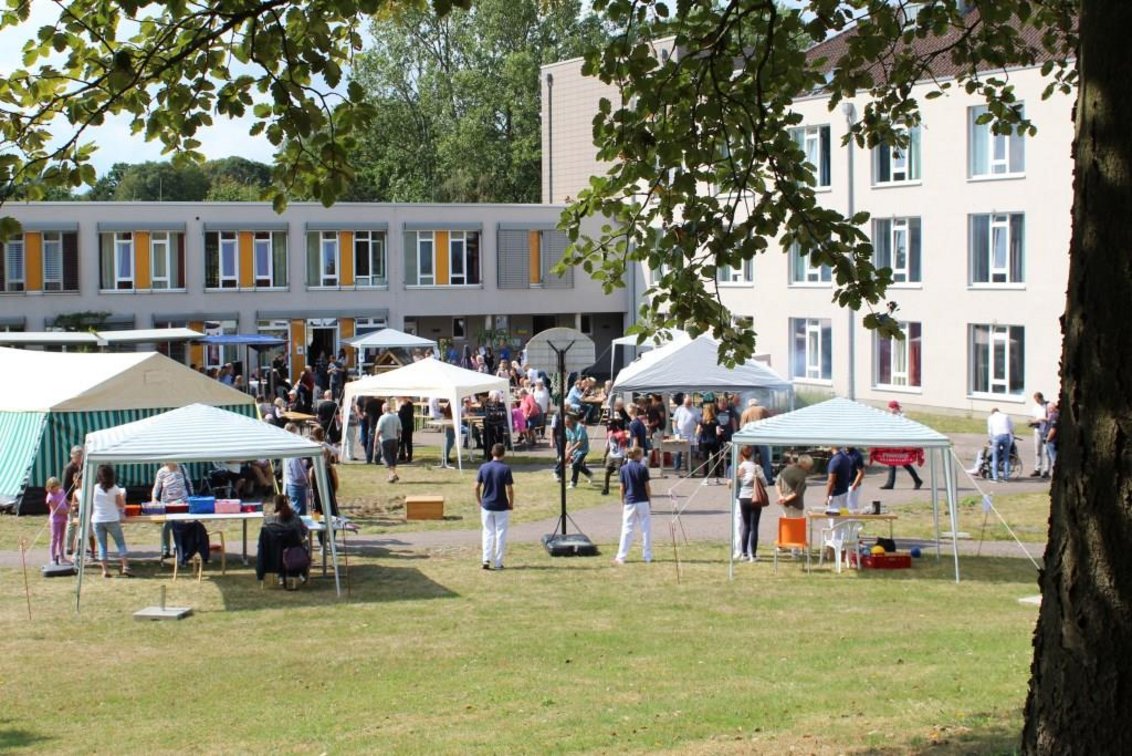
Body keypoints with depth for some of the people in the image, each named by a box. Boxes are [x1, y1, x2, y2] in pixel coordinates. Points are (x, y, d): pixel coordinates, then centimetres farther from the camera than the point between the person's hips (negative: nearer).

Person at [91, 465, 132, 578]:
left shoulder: (94, 488, -1)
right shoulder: (114, 489, -4)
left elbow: (90, 506, 6)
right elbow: (122, 505, 2)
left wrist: (90, 517, 22)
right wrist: (123, 496, 19)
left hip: (97, 520, 1)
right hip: (112, 520, -1)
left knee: (102, 546, 7)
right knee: (121, 543, 8)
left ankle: (105, 570, 1)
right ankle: (125, 567, -3)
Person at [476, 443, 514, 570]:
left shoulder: (484, 467, -2)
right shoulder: (505, 469, -13)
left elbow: (477, 487, 1)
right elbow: (510, 489, -13)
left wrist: (479, 501, 13)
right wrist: (511, 504, 1)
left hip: (486, 505, 3)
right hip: (501, 507, -3)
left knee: (488, 532, 15)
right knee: (500, 534, 8)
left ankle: (486, 559, 2)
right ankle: (498, 563, 10)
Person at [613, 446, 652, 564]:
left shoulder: (624, 469, 0)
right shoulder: (643, 469, -5)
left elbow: (622, 488, 2)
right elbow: (647, 487, -3)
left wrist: (622, 503, 10)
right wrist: (649, 498, 9)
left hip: (629, 503, 2)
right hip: (643, 502, -2)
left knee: (626, 530, 3)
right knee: (646, 529, 7)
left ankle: (621, 557, -1)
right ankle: (647, 556, 9)